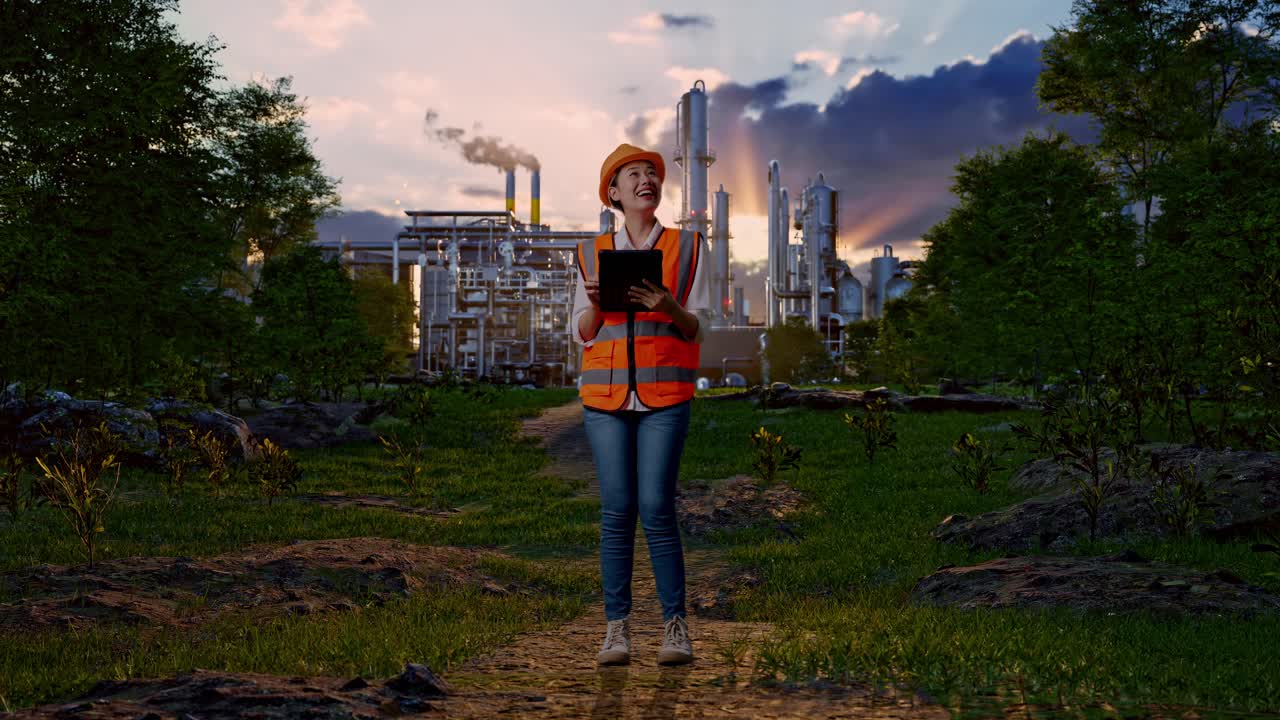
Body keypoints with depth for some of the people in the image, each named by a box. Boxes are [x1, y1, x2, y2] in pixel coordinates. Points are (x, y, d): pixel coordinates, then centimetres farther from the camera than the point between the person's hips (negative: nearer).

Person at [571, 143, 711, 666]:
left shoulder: (686, 246, 8)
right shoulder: (592, 253, 12)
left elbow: (698, 329, 5)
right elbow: (581, 334, 11)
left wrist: (670, 309, -15)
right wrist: (595, 304, -9)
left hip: (664, 395, -1)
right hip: (606, 394, 2)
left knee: (656, 508, -10)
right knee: (616, 509, -3)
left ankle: (675, 627, 1)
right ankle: (616, 628, 3)